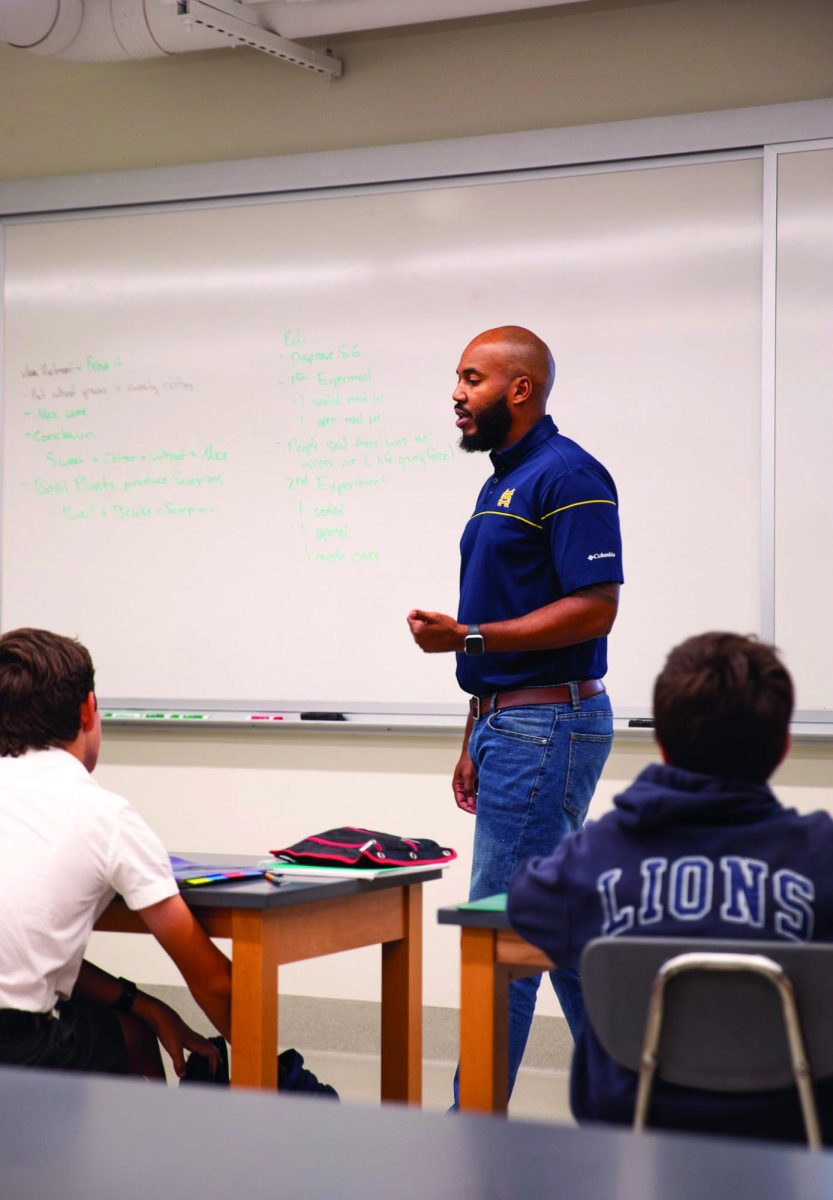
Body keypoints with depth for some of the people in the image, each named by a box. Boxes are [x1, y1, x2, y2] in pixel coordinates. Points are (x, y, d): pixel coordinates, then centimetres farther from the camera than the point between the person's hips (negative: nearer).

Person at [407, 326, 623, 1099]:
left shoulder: (568, 476, -12)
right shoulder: (503, 482, 18)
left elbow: (593, 608, -20)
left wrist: (466, 637, -22)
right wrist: (475, 740, 20)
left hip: (546, 725, -10)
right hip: (509, 721, 10)